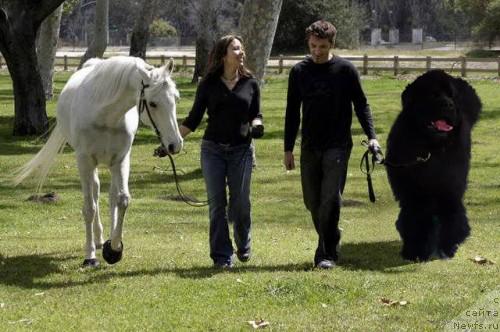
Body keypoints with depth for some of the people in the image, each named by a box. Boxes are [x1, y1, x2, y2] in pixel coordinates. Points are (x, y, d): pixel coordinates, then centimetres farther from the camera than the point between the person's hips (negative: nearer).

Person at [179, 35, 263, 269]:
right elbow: (194, 118, 4)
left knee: (240, 204, 3)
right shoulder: (209, 84, 0)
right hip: (213, 150, -1)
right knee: (217, 205, 1)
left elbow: (256, 114, 11)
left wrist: (256, 126, -12)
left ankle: (244, 246, 28)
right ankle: (221, 256, 7)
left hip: (241, 150, 1)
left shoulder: (250, 83, 4)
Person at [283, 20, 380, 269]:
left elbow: (361, 104, 2)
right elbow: (292, 112, 11)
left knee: (330, 199, -12)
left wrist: (371, 136, -11)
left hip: (337, 146, -4)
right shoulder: (299, 72, 6)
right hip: (309, 148, 4)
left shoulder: (345, 70, -2)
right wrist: (288, 149, 9)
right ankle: (329, 246, 23)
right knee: (312, 201, 6)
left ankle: (326, 254, -7)